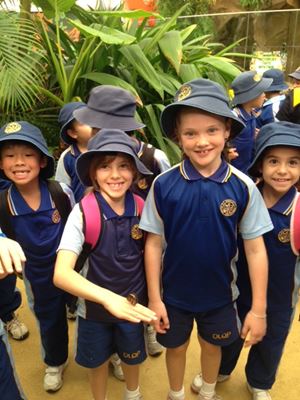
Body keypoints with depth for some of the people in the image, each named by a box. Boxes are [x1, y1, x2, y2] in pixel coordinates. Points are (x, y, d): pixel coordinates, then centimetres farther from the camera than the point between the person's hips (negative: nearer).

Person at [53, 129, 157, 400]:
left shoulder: (142, 208, -16)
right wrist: (108, 297, -47)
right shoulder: (83, 212, -25)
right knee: (97, 361, 21)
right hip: (94, 305, -2)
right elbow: (61, 273, -34)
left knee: (131, 356, 26)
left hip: (133, 303, 2)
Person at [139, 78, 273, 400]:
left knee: (212, 346, 25)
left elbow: (255, 250, -10)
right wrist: (154, 298, -6)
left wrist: (258, 309, -7)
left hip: (220, 293, 1)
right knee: (176, 347, 23)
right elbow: (154, 244, -10)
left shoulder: (243, 187, -17)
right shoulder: (163, 185, -18)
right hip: (174, 292, 0)